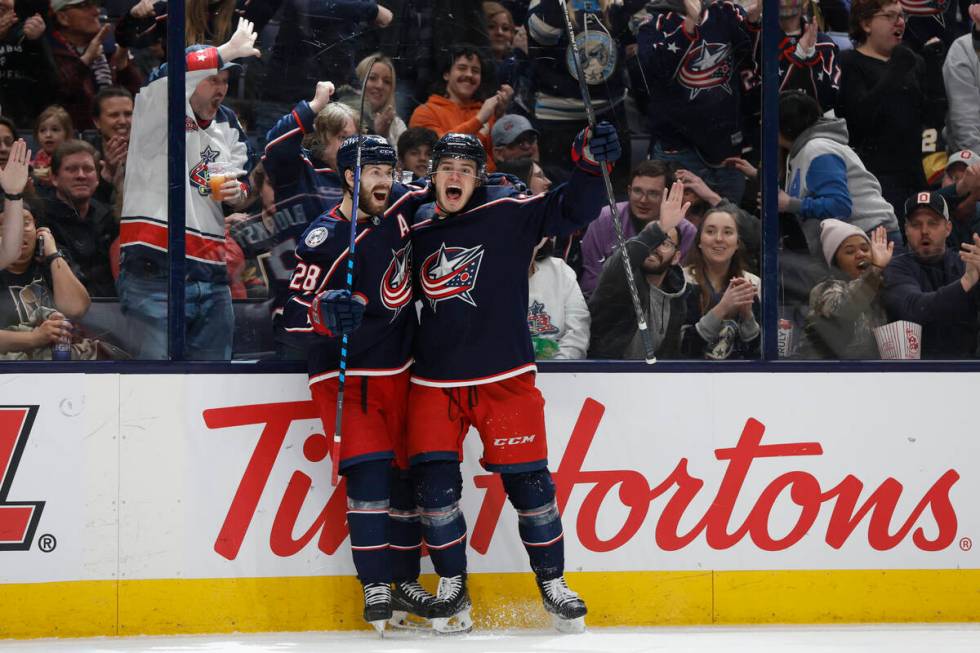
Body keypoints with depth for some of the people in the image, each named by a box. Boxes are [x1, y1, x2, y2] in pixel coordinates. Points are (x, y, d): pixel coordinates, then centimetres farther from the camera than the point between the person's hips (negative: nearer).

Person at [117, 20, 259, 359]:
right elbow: (171, 76, -27)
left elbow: (242, 181, 26)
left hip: (212, 278, 7)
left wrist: (238, 193, 1)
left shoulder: (228, 124, 16)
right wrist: (229, 51, -17)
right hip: (155, 277, -7)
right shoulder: (155, 114, -6)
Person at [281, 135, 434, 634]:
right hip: (345, 374, -6)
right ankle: (375, 589, -16)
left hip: (398, 369, 6)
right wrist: (326, 314, -35)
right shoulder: (323, 240, -16)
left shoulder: (401, 208, -1)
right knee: (369, 470, -18)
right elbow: (294, 317, -17)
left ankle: (406, 583, 20)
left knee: (407, 472, 8)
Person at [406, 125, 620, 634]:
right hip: (435, 380, 3)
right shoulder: (416, 230, 7)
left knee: (526, 478, -1)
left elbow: (570, 211, -12)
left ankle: (553, 584, 15)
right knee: (433, 481, -5)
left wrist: (590, 166, -27)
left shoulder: (507, 212, -4)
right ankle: (452, 588, 11)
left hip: (504, 377, -3)